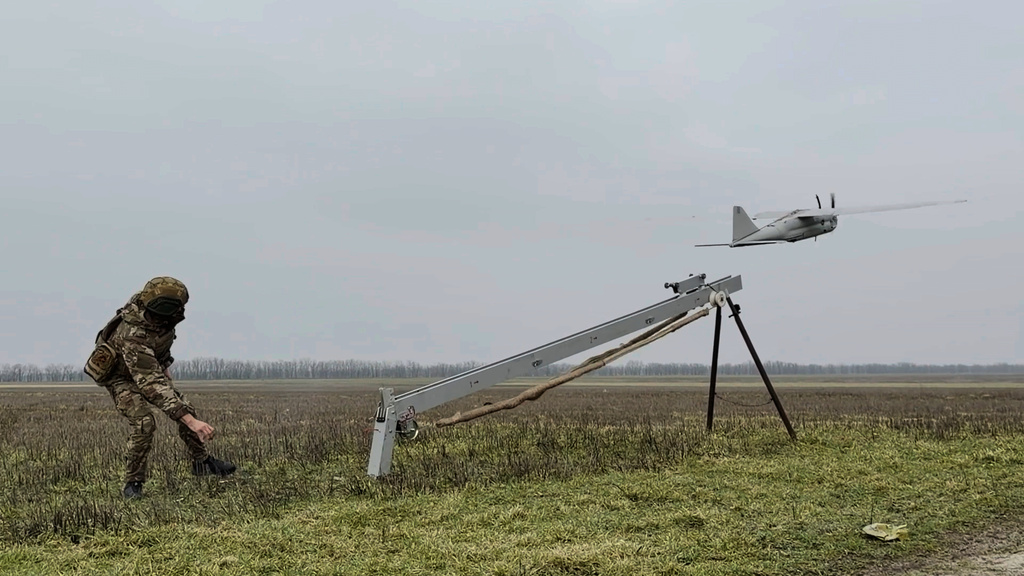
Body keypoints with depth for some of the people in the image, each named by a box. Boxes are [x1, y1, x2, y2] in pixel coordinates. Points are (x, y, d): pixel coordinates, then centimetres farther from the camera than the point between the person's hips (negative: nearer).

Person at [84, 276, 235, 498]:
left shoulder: (156, 317, -22)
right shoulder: (134, 337, -44)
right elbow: (152, 387, -48)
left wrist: (164, 366, 13)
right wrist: (191, 422, -52)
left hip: (148, 366, 7)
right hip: (120, 375, -7)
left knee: (185, 408, 2)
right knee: (144, 423, -24)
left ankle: (202, 461, 20)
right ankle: (133, 483, -7)